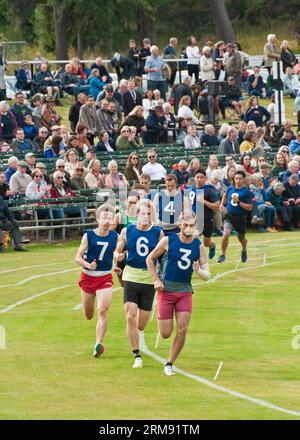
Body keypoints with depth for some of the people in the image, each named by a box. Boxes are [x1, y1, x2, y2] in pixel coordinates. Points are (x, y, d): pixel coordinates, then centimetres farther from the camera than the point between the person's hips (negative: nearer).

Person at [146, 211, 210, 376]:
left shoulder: (199, 246, -1)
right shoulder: (168, 241, -8)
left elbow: (207, 275, 1)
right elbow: (150, 259, 4)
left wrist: (198, 270, -21)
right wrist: (156, 279, -4)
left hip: (185, 292, 2)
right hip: (166, 290, -2)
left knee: (182, 330, -8)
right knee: (165, 334, -2)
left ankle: (169, 364, 7)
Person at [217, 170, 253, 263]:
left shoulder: (247, 192, -10)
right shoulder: (230, 189, 2)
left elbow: (249, 207, -15)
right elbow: (226, 195, 27)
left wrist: (238, 202, -25)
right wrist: (222, 204, 15)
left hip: (240, 218, -1)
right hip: (229, 216, 1)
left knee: (241, 238, 17)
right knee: (226, 233, -24)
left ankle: (244, 251, 51)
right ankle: (222, 254, -10)